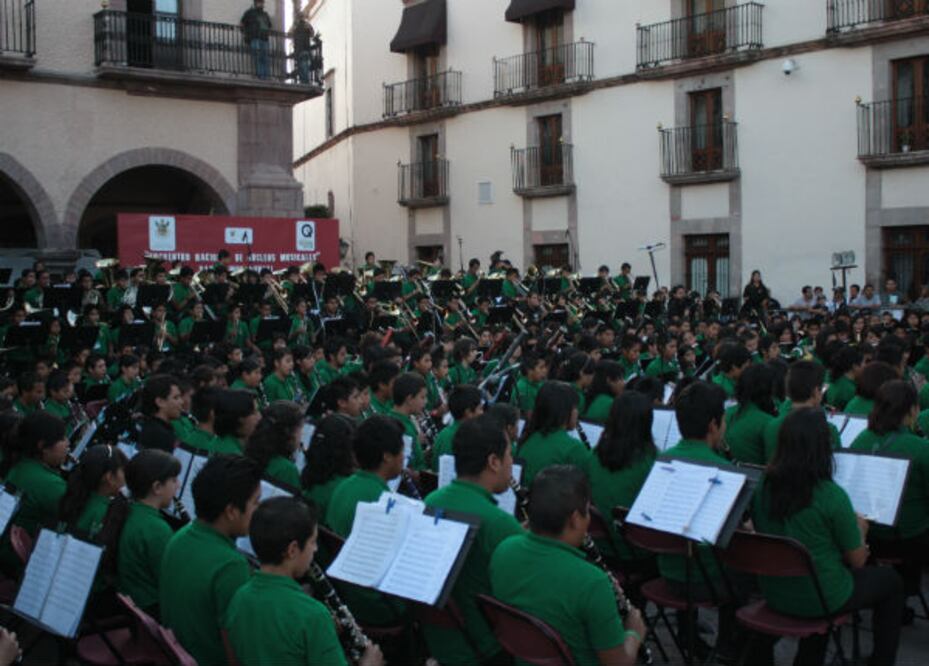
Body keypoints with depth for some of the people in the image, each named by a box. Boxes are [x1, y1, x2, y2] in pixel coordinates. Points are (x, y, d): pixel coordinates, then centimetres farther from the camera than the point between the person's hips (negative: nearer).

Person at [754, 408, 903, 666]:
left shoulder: (762, 488, -9)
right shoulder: (832, 495, -23)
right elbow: (857, 560, -12)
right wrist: (860, 529, 10)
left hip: (775, 596, 5)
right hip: (821, 599, -5)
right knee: (890, 580, 21)